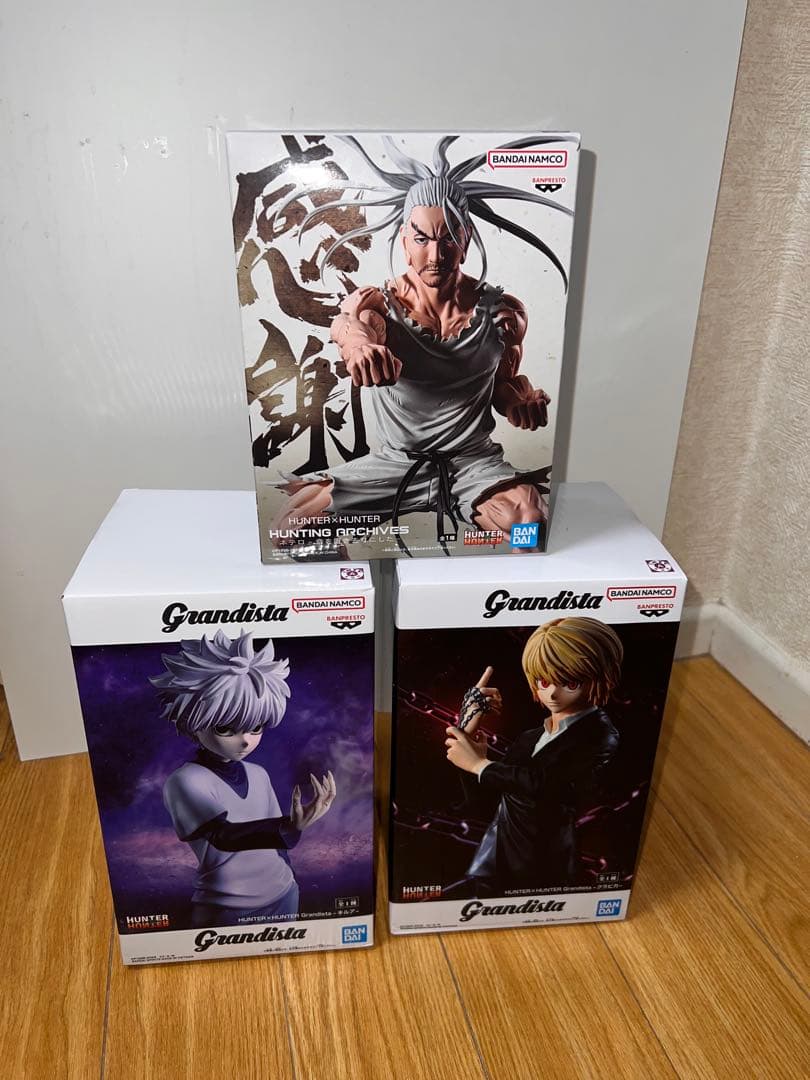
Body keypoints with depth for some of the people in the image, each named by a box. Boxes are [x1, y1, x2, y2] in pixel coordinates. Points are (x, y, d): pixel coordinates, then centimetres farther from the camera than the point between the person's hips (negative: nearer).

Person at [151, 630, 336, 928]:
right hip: (226, 911, -5)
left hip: (282, 897, 5)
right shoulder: (185, 781, -17)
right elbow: (223, 835, -32)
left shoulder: (258, 774, 2)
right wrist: (290, 827, -48)